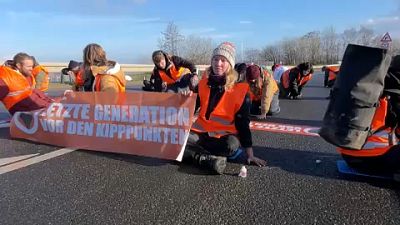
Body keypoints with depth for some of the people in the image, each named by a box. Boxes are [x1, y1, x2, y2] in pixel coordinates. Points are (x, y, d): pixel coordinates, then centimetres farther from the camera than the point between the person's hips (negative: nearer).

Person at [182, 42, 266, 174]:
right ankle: (212, 160, -26)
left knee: (231, 146, -37)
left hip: (225, 134, -3)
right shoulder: (204, 82, 2)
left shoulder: (240, 89, -10)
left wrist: (250, 155, -10)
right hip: (202, 131, 3)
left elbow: (242, 123, -8)